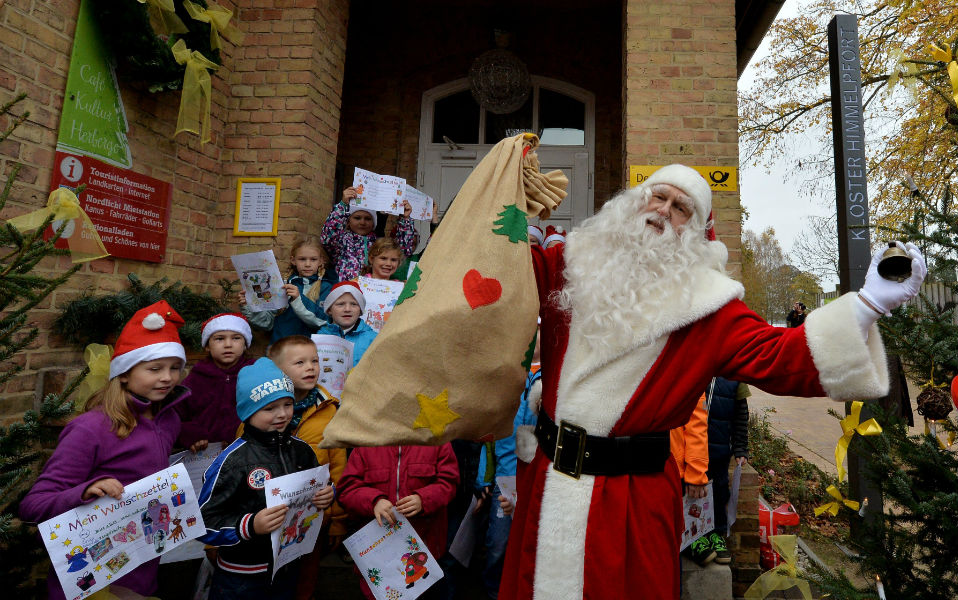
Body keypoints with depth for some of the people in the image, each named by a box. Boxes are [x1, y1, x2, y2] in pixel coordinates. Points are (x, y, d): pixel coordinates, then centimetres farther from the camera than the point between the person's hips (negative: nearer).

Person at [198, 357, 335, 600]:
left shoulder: (302, 450, -2)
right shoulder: (232, 461, -19)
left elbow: (319, 490, 12)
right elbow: (205, 523, -18)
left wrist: (326, 496, -9)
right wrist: (250, 525, -31)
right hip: (241, 579, -4)